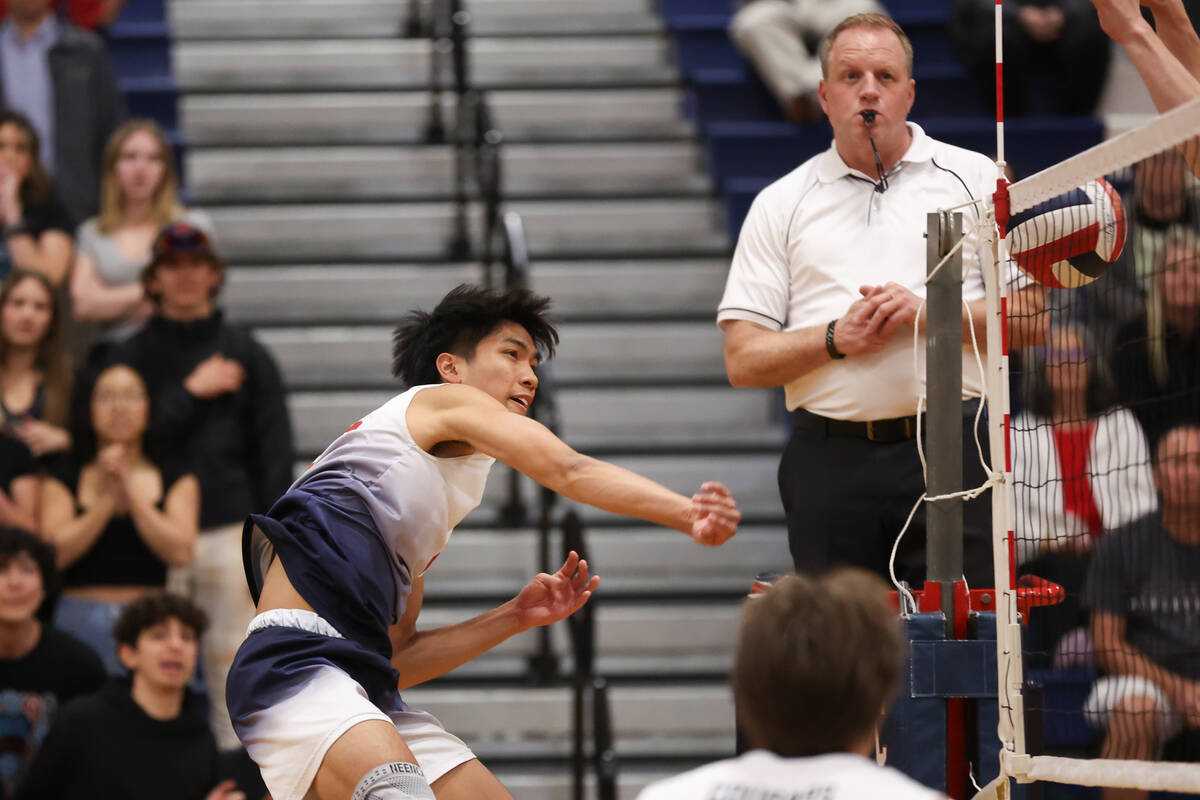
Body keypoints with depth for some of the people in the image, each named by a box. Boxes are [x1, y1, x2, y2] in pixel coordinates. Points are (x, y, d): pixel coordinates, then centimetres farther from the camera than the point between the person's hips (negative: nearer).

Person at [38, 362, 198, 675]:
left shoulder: (177, 480, 13)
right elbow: (55, 553, -3)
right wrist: (105, 499, -4)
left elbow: (180, 552, -2)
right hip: (80, 617, 0)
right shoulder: (63, 482, 12)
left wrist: (131, 492, -2)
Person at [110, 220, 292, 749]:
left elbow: (273, 448, 6)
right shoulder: (132, 357, 9)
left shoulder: (246, 353, 9)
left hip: (230, 531, 0)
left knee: (232, 660, -2)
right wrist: (191, 392, -7)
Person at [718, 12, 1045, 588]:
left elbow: (1030, 318, 3)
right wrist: (835, 339, -10)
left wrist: (928, 313, -11)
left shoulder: (975, 179, 10)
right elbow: (743, 361, 6)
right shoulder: (780, 205, 12)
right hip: (829, 466, 1)